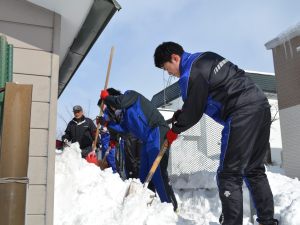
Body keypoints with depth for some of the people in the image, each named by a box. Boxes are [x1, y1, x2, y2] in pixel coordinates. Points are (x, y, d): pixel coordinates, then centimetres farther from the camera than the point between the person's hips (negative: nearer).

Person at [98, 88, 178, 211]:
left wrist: (105, 97, 0)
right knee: (144, 174, 10)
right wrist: (107, 123, 15)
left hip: (157, 132, -10)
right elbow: (124, 128, 20)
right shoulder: (125, 112, 26)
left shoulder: (131, 95, 2)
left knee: (157, 171, -16)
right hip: (147, 140, 10)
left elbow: (118, 102, -16)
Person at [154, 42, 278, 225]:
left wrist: (174, 130, 13)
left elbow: (193, 112, -4)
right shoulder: (205, 58, 19)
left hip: (242, 114, -10)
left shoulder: (191, 75, -11)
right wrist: (181, 114, 19)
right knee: (254, 170, 16)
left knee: (229, 175, -5)